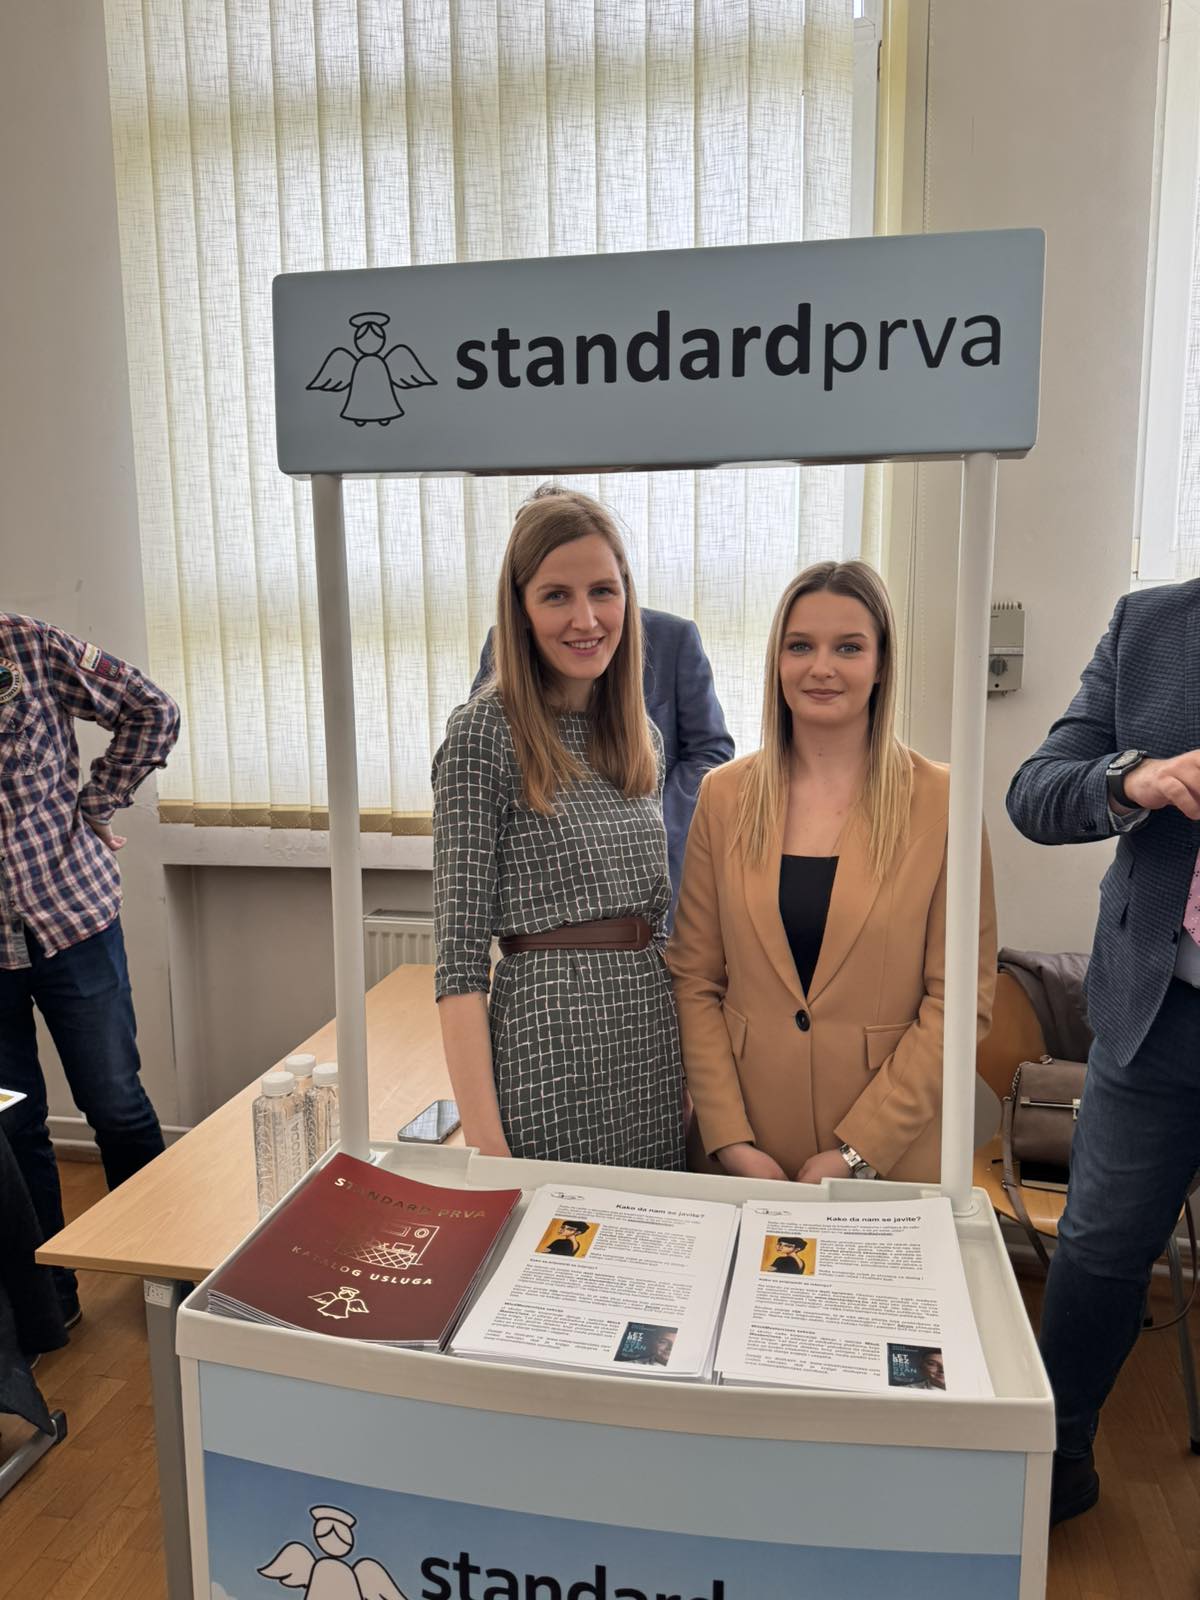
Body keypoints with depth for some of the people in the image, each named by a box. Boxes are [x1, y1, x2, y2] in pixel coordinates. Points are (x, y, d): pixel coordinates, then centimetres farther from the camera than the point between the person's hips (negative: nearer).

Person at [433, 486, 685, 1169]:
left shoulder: (642, 734, 8)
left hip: (654, 1040, 6)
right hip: (548, 1042, -6)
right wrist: (484, 1138, -17)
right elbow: (460, 951, -14)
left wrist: (690, 1068, 13)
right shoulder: (484, 733, -12)